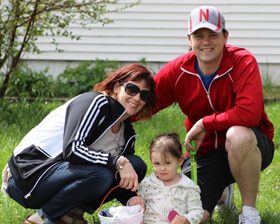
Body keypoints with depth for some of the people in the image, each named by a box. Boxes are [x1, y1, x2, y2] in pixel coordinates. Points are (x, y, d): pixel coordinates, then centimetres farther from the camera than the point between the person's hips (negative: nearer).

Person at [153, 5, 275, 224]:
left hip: (248, 147, -4)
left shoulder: (243, 62, -19)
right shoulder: (177, 71, -7)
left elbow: (249, 113, -33)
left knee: (238, 134, -40)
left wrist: (204, 124, -23)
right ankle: (222, 193, 28)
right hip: (205, 152, 4)